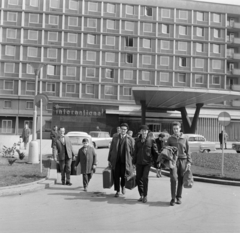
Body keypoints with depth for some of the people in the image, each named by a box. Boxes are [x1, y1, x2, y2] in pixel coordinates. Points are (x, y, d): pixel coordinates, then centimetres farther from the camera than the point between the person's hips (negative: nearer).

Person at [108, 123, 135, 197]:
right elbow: (111, 149, 10)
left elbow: (132, 151, 0)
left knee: (123, 175, -1)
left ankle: (123, 186, 32)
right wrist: (109, 160, 8)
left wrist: (133, 163, -3)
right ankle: (117, 191, 21)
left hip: (125, 161, -2)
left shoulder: (130, 139, 0)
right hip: (115, 161, 2)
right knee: (116, 176, 3)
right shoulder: (115, 137, 8)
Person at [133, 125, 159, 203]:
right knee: (138, 179, 4)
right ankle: (141, 195, 19)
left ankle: (145, 196, 0)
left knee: (145, 178, -14)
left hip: (147, 162, -4)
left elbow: (155, 152, 2)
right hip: (139, 162, 4)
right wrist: (134, 162, 14)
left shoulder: (151, 140, -2)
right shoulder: (137, 140, 8)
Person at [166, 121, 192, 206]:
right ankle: (173, 198, -5)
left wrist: (189, 161, 2)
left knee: (181, 180, 5)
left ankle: (179, 197, 18)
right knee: (173, 178, -13)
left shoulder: (184, 139, 6)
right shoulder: (170, 139, 7)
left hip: (183, 160, 1)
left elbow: (187, 151, 9)